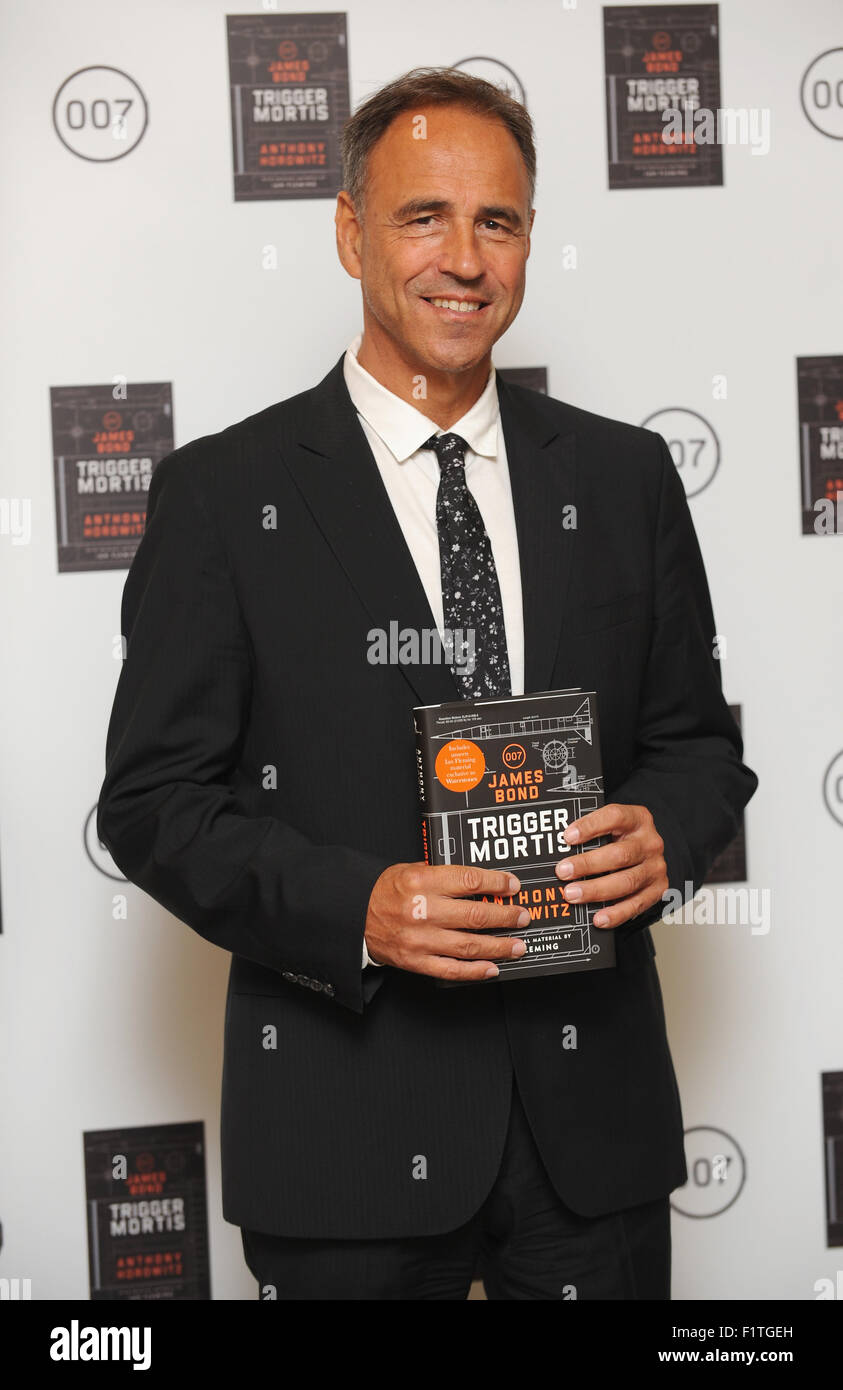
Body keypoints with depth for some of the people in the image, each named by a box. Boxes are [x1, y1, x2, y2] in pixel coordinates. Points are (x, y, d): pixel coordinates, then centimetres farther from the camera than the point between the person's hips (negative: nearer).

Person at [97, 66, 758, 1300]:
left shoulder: (623, 476, 6)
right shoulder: (224, 493, -4)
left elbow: (698, 739, 11)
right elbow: (154, 798, -5)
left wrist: (662, 834, -11)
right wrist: (355, 909, -20)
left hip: (593, 1107, 3)